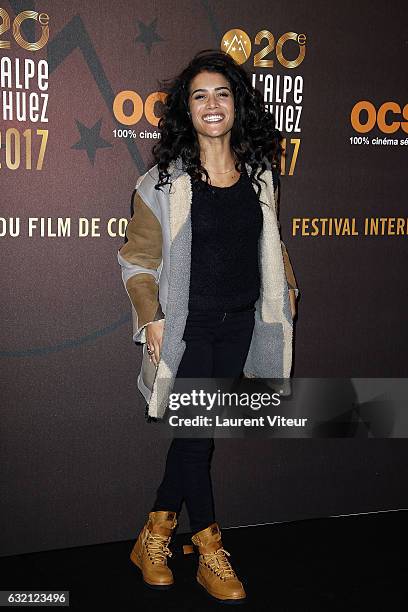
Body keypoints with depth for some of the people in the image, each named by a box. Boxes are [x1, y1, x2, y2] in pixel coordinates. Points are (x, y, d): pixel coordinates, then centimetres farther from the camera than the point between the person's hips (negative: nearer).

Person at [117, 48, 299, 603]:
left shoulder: (260, 173, 5)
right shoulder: (165, 181, -8)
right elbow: (138, 259, -5)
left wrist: (285, 289, 17)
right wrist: (150, 317, -14)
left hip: (240, 323, 4)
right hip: (187, 324, -4)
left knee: (194, 432, 10)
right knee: (196, 433, -1)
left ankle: (155, 535, 28)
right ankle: (211, 553, 17)